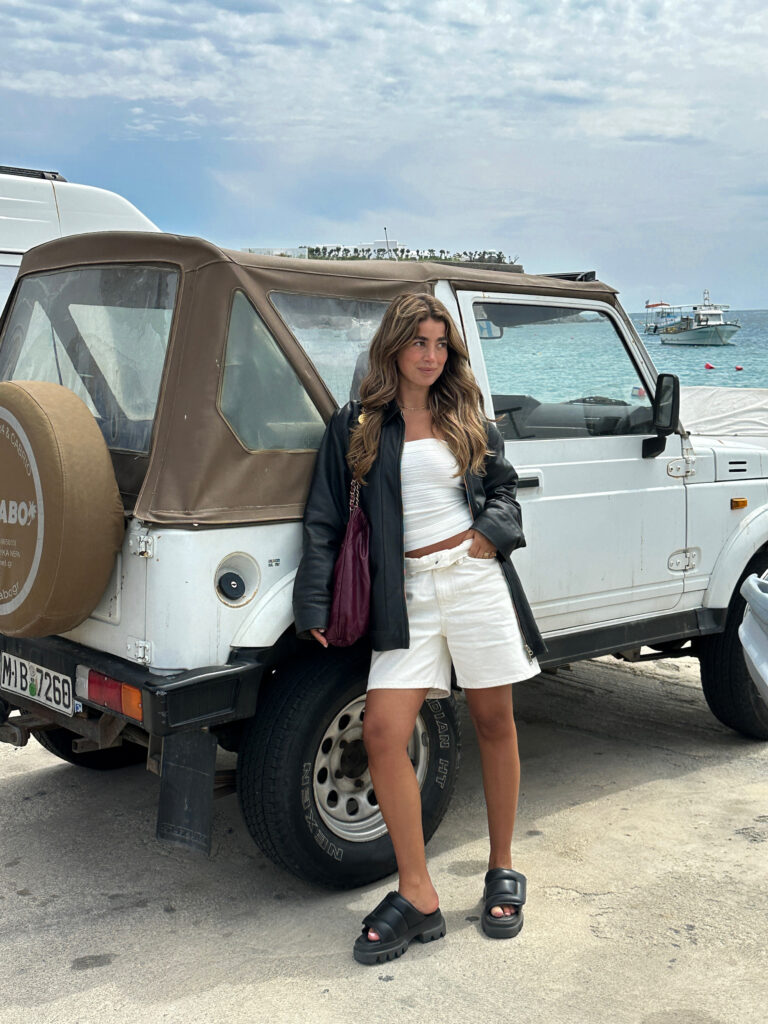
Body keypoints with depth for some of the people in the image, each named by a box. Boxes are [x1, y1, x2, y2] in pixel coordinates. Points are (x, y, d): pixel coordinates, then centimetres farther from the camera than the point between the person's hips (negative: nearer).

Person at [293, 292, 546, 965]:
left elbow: (504, 488, 17)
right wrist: (315, 603, -4)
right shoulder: (356, 426, 7)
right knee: (383, 730, -12)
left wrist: (489, 530, -5)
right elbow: (326, 518, 3)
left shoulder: (467, 419, 13)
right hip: (406, 592, -1)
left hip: (476, 578, 1)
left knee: (493, 722, 7)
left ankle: (503, 871, 25)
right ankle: (418, 898, -1)